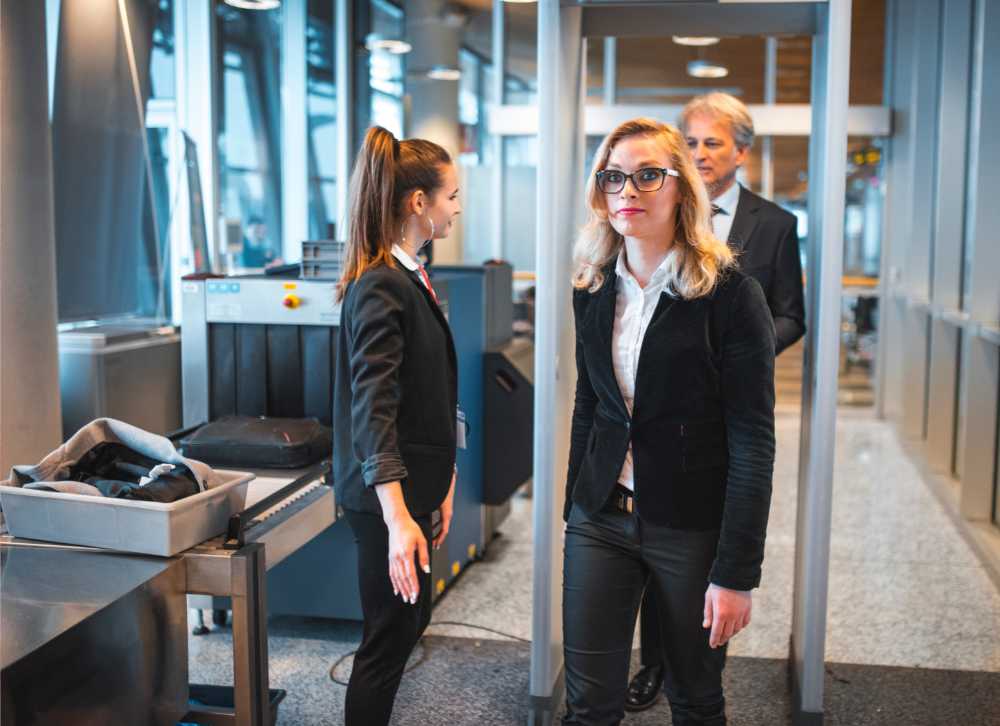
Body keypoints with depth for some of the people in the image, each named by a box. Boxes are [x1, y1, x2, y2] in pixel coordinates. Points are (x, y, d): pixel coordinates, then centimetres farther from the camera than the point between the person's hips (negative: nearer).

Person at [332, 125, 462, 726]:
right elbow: (372, 408, -26)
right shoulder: (381, 288, -19)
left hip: (412, 483, 10)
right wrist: (397, 518, -33)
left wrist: (441, 480, 18)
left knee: (412, 620, 20)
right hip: (387, 494, -10)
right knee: (392, 632, 1)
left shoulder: (411, 277, 10)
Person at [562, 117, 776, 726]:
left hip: (691, 528, -4)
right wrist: (575, 508, 14)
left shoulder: (731, 295, -12)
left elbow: (753, 444, -14)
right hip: (601, 519, 4)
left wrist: (736, 573, -16)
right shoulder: (593, 292, 5)